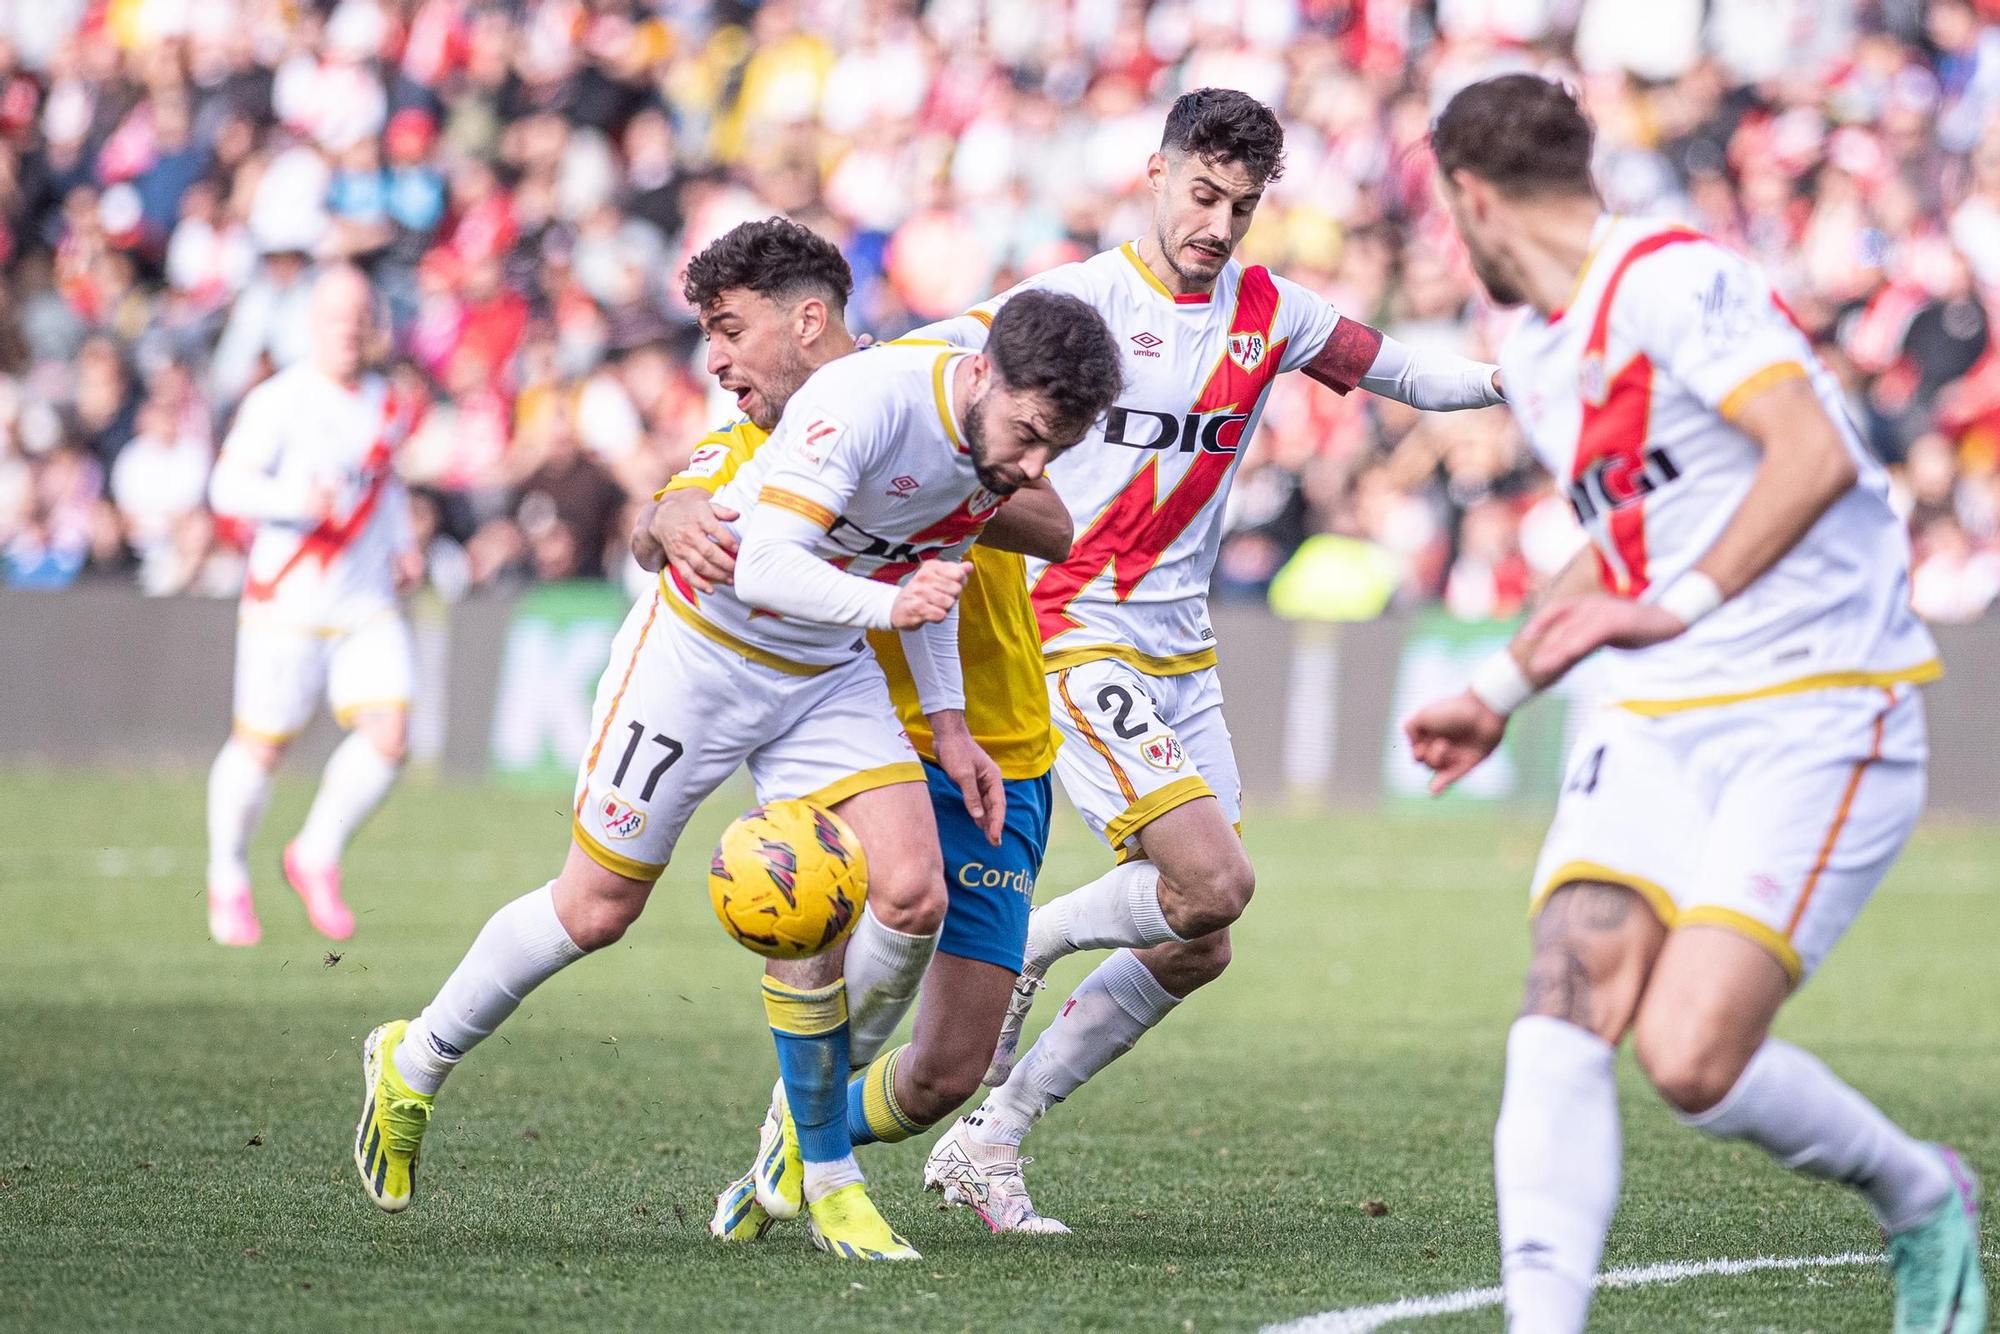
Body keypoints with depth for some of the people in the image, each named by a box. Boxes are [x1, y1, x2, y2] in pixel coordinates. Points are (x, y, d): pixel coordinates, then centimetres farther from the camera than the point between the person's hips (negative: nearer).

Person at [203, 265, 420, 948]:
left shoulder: (388, 406, 11)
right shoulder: (278, 401, -8)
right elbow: (228, 486, -14)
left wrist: (403, 543, 15)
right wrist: (297, 500, -30)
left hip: (369, 606, 5)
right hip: (288, 603, -5)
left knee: (388, 736, -9)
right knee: (261, 745, 1)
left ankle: (316, 856, 12)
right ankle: (228, 881, 22)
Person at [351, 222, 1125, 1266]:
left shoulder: (1002, 445, -9)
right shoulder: (868, 399, -33)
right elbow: (765, 562, -40)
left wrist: (948, 725, 11)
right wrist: (885, 602, -56)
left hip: (828, 673, 6)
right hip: (704, 643, -6)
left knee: (911, 895, -13)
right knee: (597, 909, 4)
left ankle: (821, 1168, 3)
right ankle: (412, 1065, 30)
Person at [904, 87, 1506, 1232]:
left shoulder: (1271, 313, 6)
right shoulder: (1083, 297, -11)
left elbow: (1404, 373, 16)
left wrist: (1514, 376, -2)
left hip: (1184, 653, 7)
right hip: (1076, 634, -7)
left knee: (1196, 951, 4)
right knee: (1214, 882, -22)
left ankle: (987, 1145, 14)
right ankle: (1024, 947, 5)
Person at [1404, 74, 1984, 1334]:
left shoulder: (1672, 278, -13)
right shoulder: (1536, 357, 17)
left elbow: (1816, 457, -25)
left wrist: (1679, 606, -27)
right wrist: (1499, 692, 31)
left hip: (1818, 719, -8)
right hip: (1658, 727, 8)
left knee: (1691, 1059, -18)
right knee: (1562, 1019, -14)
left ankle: (1922, 1197, 9)